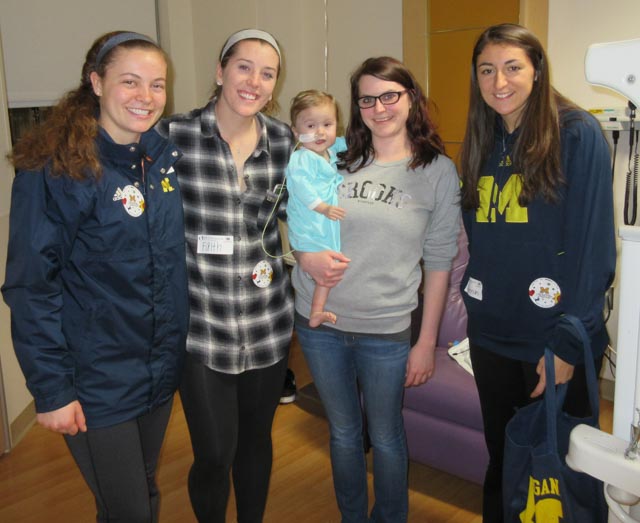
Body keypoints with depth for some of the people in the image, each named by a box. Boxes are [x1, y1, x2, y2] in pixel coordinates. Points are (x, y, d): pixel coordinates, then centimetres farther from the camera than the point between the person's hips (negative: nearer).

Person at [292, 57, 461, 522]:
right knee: (343, 432, 19)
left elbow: (439, 262, -3)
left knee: (386, 437, 14)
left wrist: (427, 343, -4)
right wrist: (307, 255, -13)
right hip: (318, 322, 2)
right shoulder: (335, 161, 1)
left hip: (386, 331, -2)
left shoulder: (438, 172, -4)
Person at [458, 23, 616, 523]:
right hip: (492, 335, 5)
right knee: (501, 458, 18)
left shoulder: (577, 133, -10)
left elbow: (594, 244, -14)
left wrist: (568, 342, -17)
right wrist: (474, 302, 6)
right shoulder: (483, 142, 7)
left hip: (556, 340, -5)